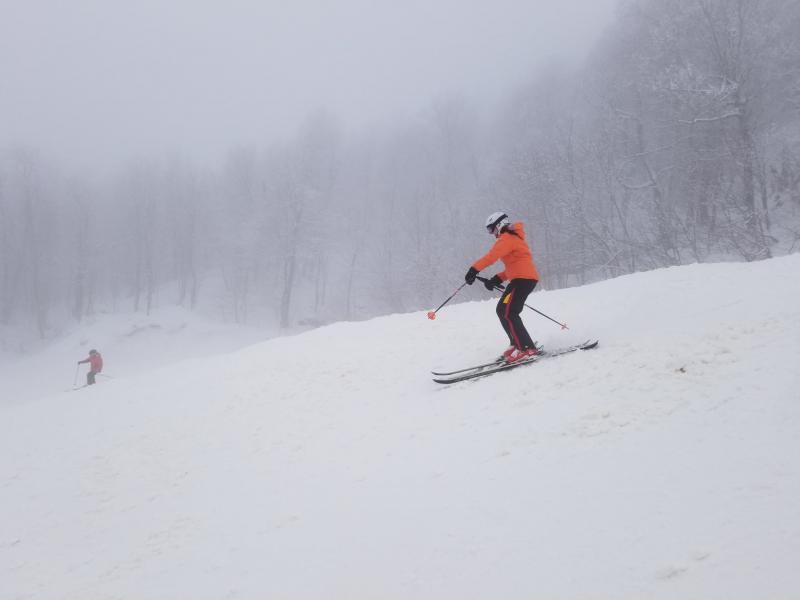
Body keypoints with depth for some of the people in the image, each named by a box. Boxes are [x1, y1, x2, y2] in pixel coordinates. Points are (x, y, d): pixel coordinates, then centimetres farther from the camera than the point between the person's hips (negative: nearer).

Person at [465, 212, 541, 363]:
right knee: (503, 310, 13)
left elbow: (491, 256, -23)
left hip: (523, 278, -10)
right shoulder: (514, 238, 24)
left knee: (507, 312, -13)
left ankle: (526, 348, -16)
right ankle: (518, 344, 14)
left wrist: (474, 269, -26)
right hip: (527, 278, 10)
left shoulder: (507, 238, -7)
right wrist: (497, 279, 13)